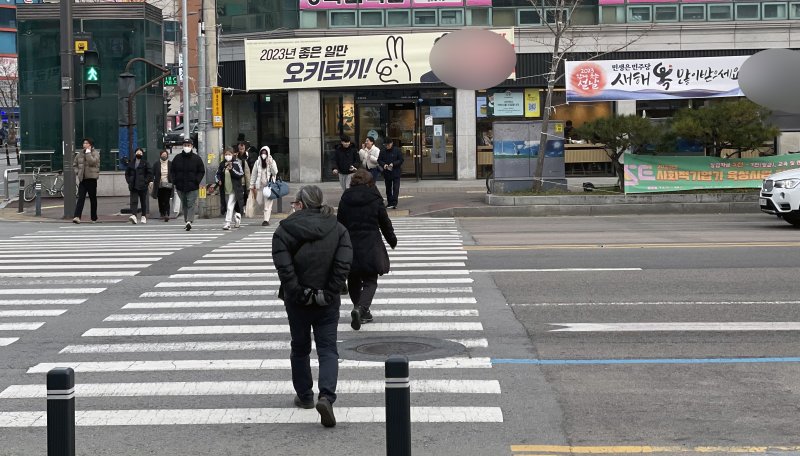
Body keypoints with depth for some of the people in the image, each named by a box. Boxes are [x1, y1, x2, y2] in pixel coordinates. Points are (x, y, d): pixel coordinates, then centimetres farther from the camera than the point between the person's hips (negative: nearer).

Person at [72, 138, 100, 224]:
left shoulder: (95, 153, -1)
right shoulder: (80, 154, 11)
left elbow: (92, 162, -20)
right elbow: (74, 164, 22)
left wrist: (88, 152, -13)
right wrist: (77, 172, 6)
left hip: (91, 179, -3)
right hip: (82, 179, 3)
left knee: (93, 199, 7)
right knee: (80, 198, -9)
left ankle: (94, 218, 17)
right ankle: (77, 217, -19)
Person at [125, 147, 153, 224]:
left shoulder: (145, 163, 2)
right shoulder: (131, 163, 11)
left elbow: (150, 173, -1)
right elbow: (127, 173, 18)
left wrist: (146, 181, -9)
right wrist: (129, 181, 5)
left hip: (142, 186, -2)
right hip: (133, 186, 2)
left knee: (143, 201, 7)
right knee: (134, 200, -12)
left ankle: (143, 216, 18)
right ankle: (133, 215, -25)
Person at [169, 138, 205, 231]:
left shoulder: (196, 158, 1)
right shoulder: (177, 158, 7)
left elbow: (202, 171, 4)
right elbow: (172, 171, 13)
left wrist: (197, 181, -8)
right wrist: (173, 181, 0)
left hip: (192, 186, -3)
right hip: (180, 186, 3)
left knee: (191, 204, -11)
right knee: (184, 205, 11)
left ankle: (189, 221, -21)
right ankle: (186, 221, 19)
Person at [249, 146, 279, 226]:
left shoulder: (272, 162, -1)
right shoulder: (258, 162, 5)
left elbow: (275, 172, -14)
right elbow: (254, 174, 10)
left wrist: (271, 163, -23)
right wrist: (252, 185, 10)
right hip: (260, 185, 3)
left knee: (268, 203, -6)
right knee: (260, 202, 5)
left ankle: (266, 220, -3)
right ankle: (269, 209, 36)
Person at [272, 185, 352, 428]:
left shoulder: (285, 230, -5)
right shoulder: (337, 229, 1)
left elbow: (283, 266, -15)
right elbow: (344, 264, -9)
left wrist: (297, 292, -12)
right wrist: (331, 292, -8)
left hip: (297, 300, -1)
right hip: (327, 301, 1)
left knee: (300, 348, 17)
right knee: (328, 349, 2)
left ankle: (304, 396, 27)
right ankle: (326, 396, -18)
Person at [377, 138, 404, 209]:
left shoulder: (397, 150, -4)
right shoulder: (383, 151, 4)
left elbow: (401, 160, -6)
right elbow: (379, 160, 7)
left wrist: (393, 164, -19)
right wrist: (383, 164, -13)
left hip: (396, 173, -4)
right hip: (386, 173, 4)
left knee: (395, 188, -10)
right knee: (388, 188, 11)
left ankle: (394, 203, -12)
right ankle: (389, 202, 21)